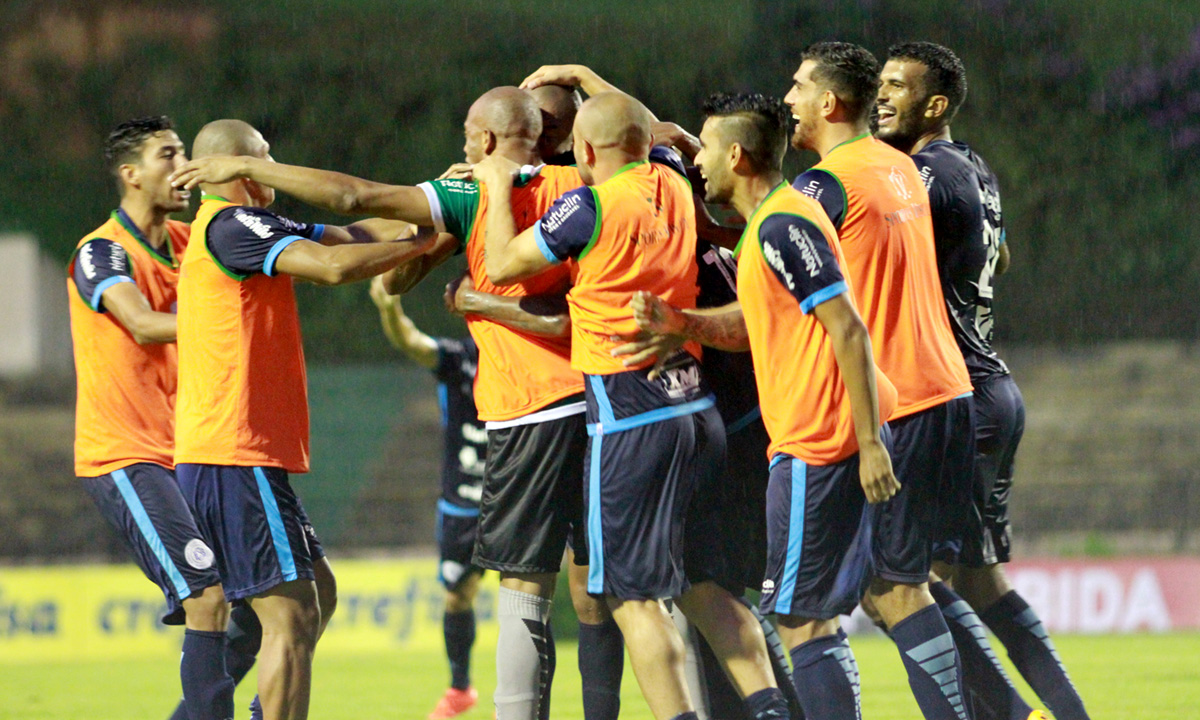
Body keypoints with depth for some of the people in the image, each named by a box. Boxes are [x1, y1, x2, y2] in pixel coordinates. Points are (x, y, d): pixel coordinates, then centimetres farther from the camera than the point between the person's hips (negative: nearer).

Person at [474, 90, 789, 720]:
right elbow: (654, 137, 32)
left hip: (629, 415, -7)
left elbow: (501, 267, -2)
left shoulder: (588, 206, -12)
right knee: (703, 586, 14)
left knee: (634, 597, -3)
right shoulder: (672, 185, 7)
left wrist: (498, 185, 11)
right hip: (695, 403, 7)